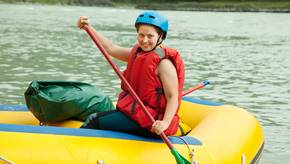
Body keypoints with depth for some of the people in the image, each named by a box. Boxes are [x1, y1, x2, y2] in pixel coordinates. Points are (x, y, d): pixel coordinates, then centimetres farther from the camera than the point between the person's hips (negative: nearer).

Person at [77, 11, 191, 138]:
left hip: (149, 121, -9)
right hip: (135, 111, 9)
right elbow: (110, 48, 9)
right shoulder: (137, 52, 9)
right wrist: (88, 27, 0)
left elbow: (173, 97, -20)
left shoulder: (164, 64, -18)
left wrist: (165, 123, -35)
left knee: (95, 121, -10)